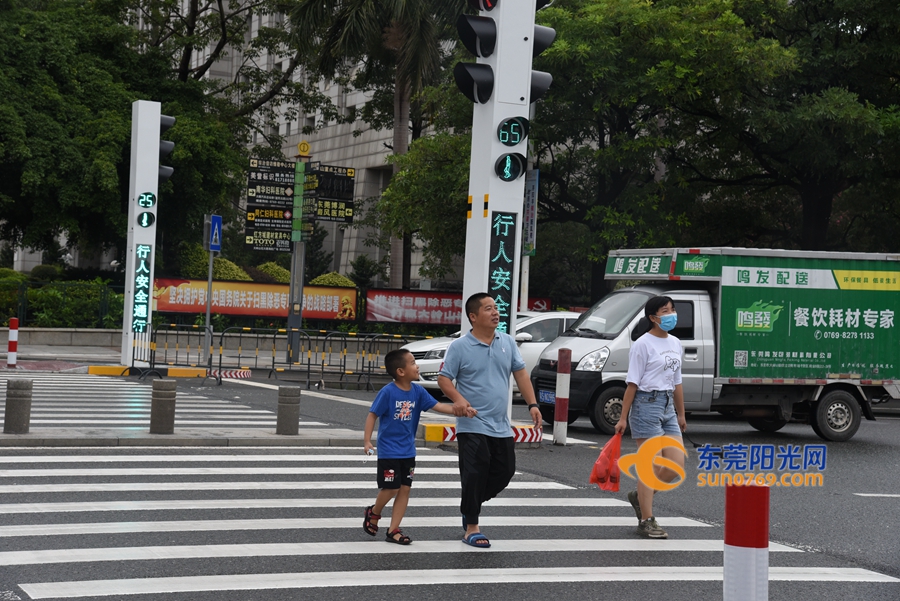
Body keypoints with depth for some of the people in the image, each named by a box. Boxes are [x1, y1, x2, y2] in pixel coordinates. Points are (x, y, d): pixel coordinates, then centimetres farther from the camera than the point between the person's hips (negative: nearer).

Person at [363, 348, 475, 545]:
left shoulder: (418, 391, -1)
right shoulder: (387, 392, -17)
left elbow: (438, 406, -3)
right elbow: (372, 415, -12)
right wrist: (367, 441, -18)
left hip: (408, 451, 6)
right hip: (388, 451, -6)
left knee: (404, 489, 5)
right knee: (390, 488, -3)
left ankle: (393, 530, 13)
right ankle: (373, 513, 28)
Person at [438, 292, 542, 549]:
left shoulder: (507, 342, 8)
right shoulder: (459, 347, -6)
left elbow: (520, 373, 11)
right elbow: (444, 379, -6)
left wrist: (532, 404, 2)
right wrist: (457, 399, -25)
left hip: (501, 426, 6)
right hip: (473, 425, -6)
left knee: (505, 471, 10)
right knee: (475, 474, -7)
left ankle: (470, 505, 31)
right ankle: (471, 527, 4)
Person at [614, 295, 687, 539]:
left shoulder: (675, 344, 13)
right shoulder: (643, 345, -8)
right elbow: (632, 384, -10)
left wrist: (681, 414, 21)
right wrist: (623, 418, -11)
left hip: (668, 407, 7)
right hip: (646, 405, -7)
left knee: (677, 464, 2)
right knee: (651, 467, -6)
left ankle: (640, 496, 23)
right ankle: (646, 521, 3)